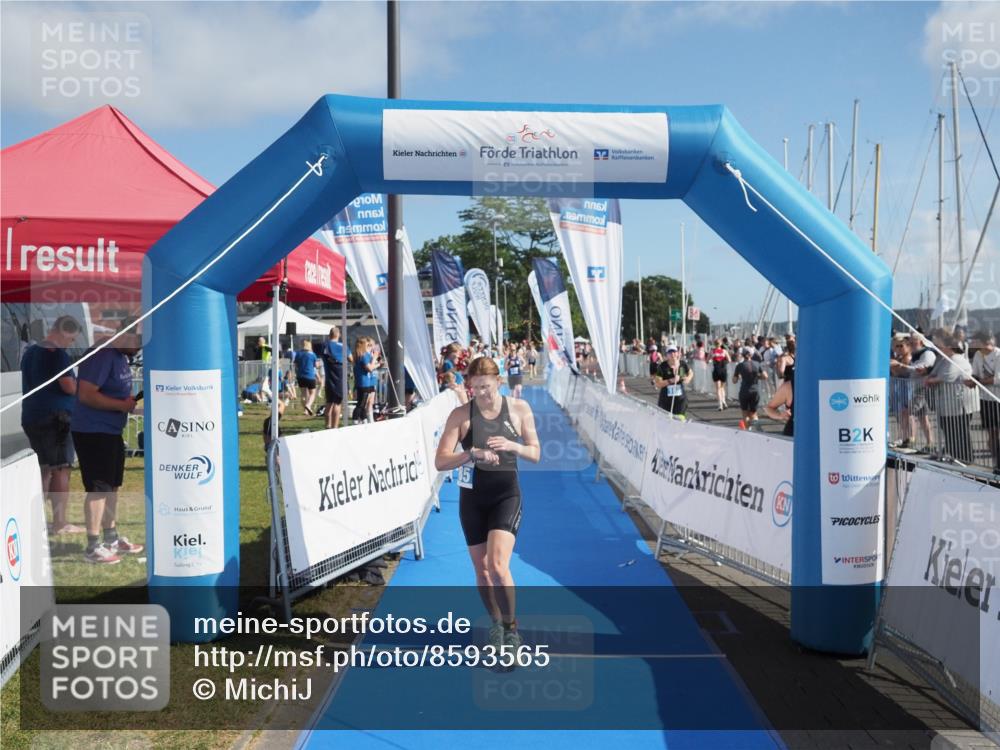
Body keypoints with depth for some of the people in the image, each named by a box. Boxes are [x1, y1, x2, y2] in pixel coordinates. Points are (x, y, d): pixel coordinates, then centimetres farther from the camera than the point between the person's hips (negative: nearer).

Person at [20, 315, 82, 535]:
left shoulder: (29, 352, 16)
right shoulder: (57, 353, -13)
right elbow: (69, 387, -19)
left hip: (31, 417, 9)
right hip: (54, 417, -9)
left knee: (44, 469, 16)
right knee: (61, 469, -5)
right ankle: (60, 523, -5)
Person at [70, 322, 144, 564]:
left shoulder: (121, 356, 12)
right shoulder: (102, 355, -19)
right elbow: (86, 394, -25)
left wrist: (133, 399, 5)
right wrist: (123, 405, -21)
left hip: (112, 431, 10)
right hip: (92, 432, -10)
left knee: (112, 486, 16)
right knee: (98, 489, -5)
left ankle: (112, 538, 28)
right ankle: (93, 547, 4)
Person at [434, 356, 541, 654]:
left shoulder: (519, 408, -4)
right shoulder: (461, 414, -7)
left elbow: (536, 453, 3)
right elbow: (440, 461, -11)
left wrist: (512, 446, -18)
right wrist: (473, 453, -28)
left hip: (506, 496, -1)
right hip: (472, 498, 2)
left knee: (498, 565, -18)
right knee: (482, 570, 11)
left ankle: (511, 627, 2)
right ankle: (496, 623, 34)